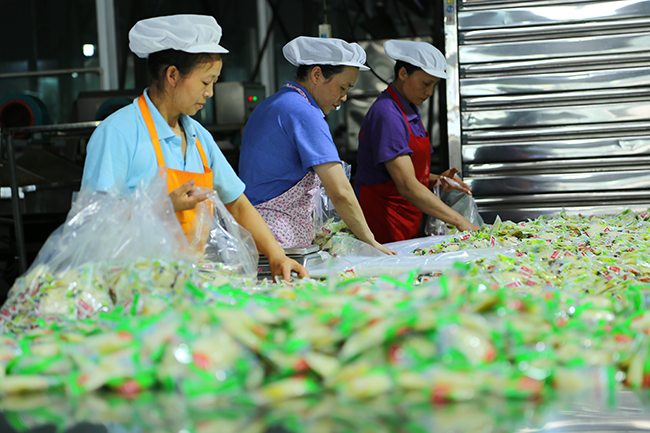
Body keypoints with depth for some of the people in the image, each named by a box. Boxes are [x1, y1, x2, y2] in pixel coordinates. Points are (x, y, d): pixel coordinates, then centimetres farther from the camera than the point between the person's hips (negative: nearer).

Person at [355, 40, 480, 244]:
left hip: (407, 227, 9)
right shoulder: (386, 114, -18)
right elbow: (407, 186, -25)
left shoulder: (411, 110, 12)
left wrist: (435, 179, 1)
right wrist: (459, 221, -26)